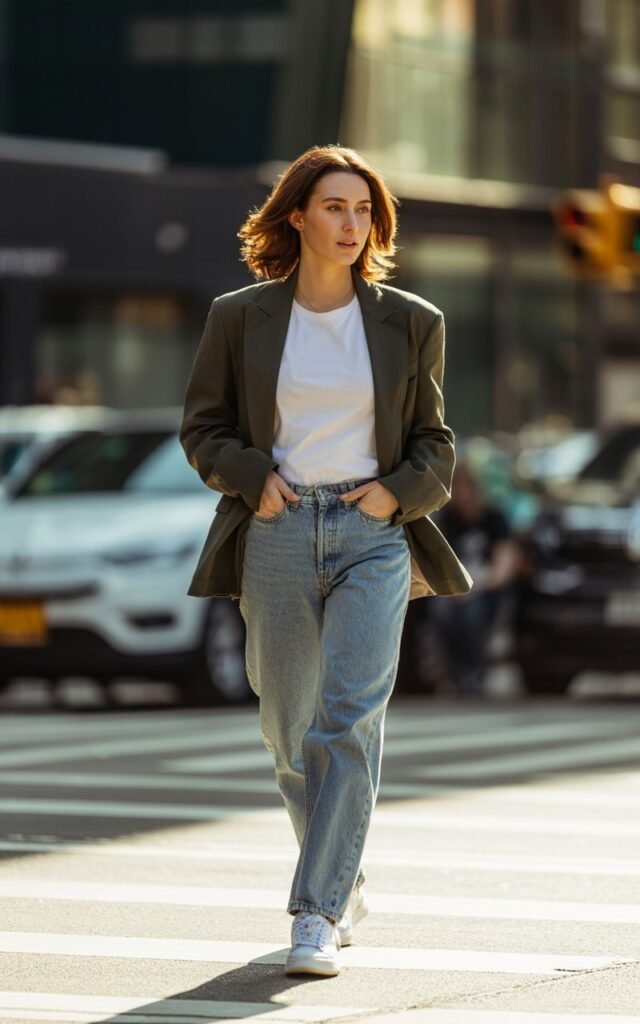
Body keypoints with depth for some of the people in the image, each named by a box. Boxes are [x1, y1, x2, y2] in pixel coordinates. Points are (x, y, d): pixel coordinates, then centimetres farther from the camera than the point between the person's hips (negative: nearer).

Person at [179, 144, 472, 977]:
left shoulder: (409, 323, 6)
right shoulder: (239, 318, 5)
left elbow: (434, 444, 13)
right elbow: (203, 427, 10)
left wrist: (398, 491, -5)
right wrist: (252, 476, -8)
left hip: (374, 536, -1)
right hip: (279, 534, 1)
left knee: (350, 718, -16)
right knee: (289, 731, 8)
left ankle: (318, 914, -17)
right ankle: (346, 881, 32)